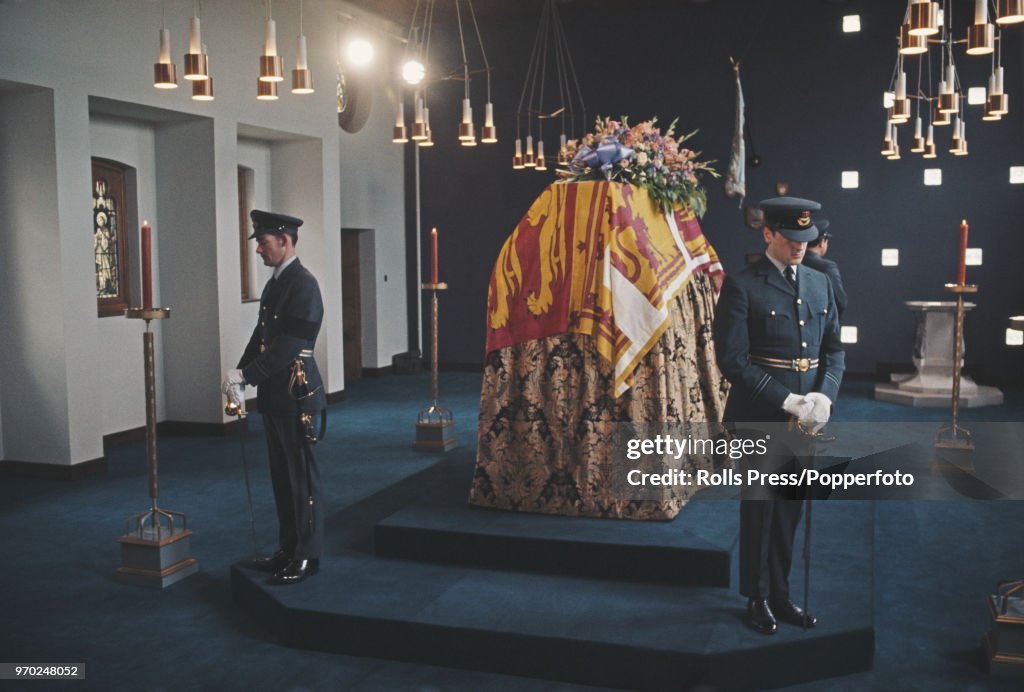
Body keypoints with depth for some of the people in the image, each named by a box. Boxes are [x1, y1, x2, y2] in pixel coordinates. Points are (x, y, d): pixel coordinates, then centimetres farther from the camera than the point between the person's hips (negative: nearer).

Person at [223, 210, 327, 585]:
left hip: (295, 395, -9)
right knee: (281, 474, 15)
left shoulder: (303, 284, -14)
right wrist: (238, 374, 3)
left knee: (301, 475, 0)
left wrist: (245, 376, -20)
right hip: (274, 394, 9)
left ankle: (306, 555, 9)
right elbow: (262, 335, 15)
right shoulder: (275, 283, 14)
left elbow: (287, 346, -21)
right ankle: (288, 548, 26)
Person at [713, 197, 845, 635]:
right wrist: (788, 401, -19)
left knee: (790, 510, 15)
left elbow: (834, 349, 12)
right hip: (760, 418, -5)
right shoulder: (742, 286, -10)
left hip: (805, 419, 6)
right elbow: (732, 360, -15)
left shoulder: (820, 284, 10)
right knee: (759, 510, 7)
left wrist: (823, 397, -7)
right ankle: (757, 599, 23)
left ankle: (780, 594, 30)